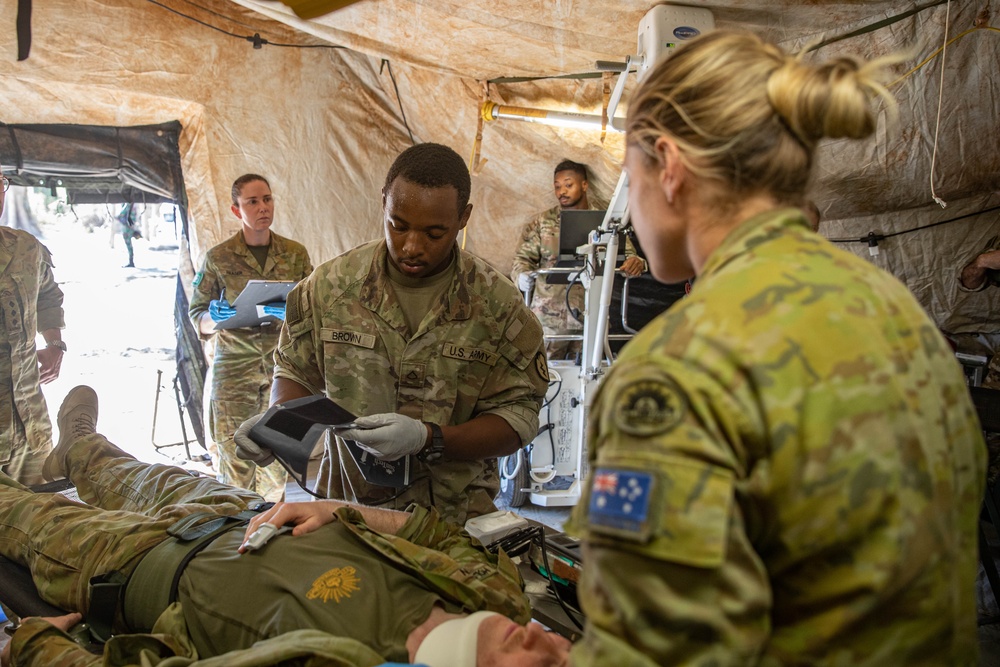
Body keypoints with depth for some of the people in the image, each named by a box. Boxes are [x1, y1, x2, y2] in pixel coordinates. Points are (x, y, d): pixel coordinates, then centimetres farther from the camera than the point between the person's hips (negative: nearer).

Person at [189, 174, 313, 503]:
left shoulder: (295, 254, 7)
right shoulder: (219, 258, 3)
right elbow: (197, 318, 8)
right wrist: (216, 318, -14)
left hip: (281, 367, 1)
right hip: (233, 369, -1)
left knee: (275, 462, 4)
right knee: (234, 463, -2)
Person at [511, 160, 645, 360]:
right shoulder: (542, 222, 5)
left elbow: (627, 253, 3)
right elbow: (523, 257, 4)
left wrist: (635, 262, -22)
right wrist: (521, 275, -19)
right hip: (549, 318, 0)